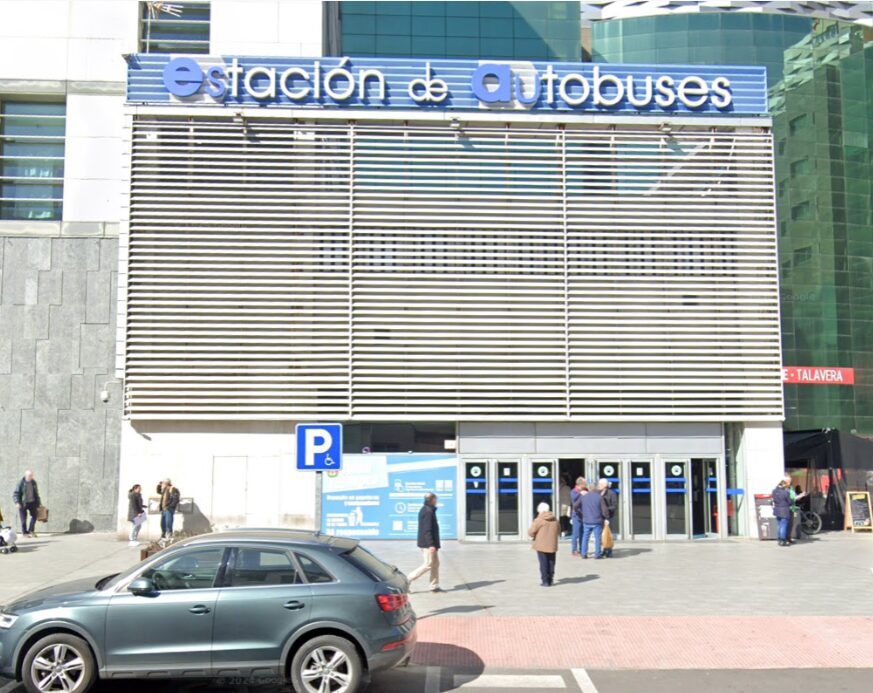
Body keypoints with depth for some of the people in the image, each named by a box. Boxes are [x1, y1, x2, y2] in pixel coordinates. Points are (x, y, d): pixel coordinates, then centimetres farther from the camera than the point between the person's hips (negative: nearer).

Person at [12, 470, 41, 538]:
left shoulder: (33, 482, 5)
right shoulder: (21, 483, -11)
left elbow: (36, 493, 16)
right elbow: (15, 494, -11)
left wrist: (38, 502, 16)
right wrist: (17, 502, -23)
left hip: (32, 502, 4)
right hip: (23, 503, -4)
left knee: (34, 515, -2)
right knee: (24, 519, 1)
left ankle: (31, 530, 9)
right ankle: (25, 533, 11)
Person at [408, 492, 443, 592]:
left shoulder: (424, 510, 14)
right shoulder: (428, 511, -18)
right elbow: (427, 530, -22)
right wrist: (431, 545, -23)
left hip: (425, 543, 10)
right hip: (428, 543, -10)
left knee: (435, 563, 12)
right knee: (428, 564, -6)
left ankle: (435, 586, 16)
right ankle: (408, 579, -4)